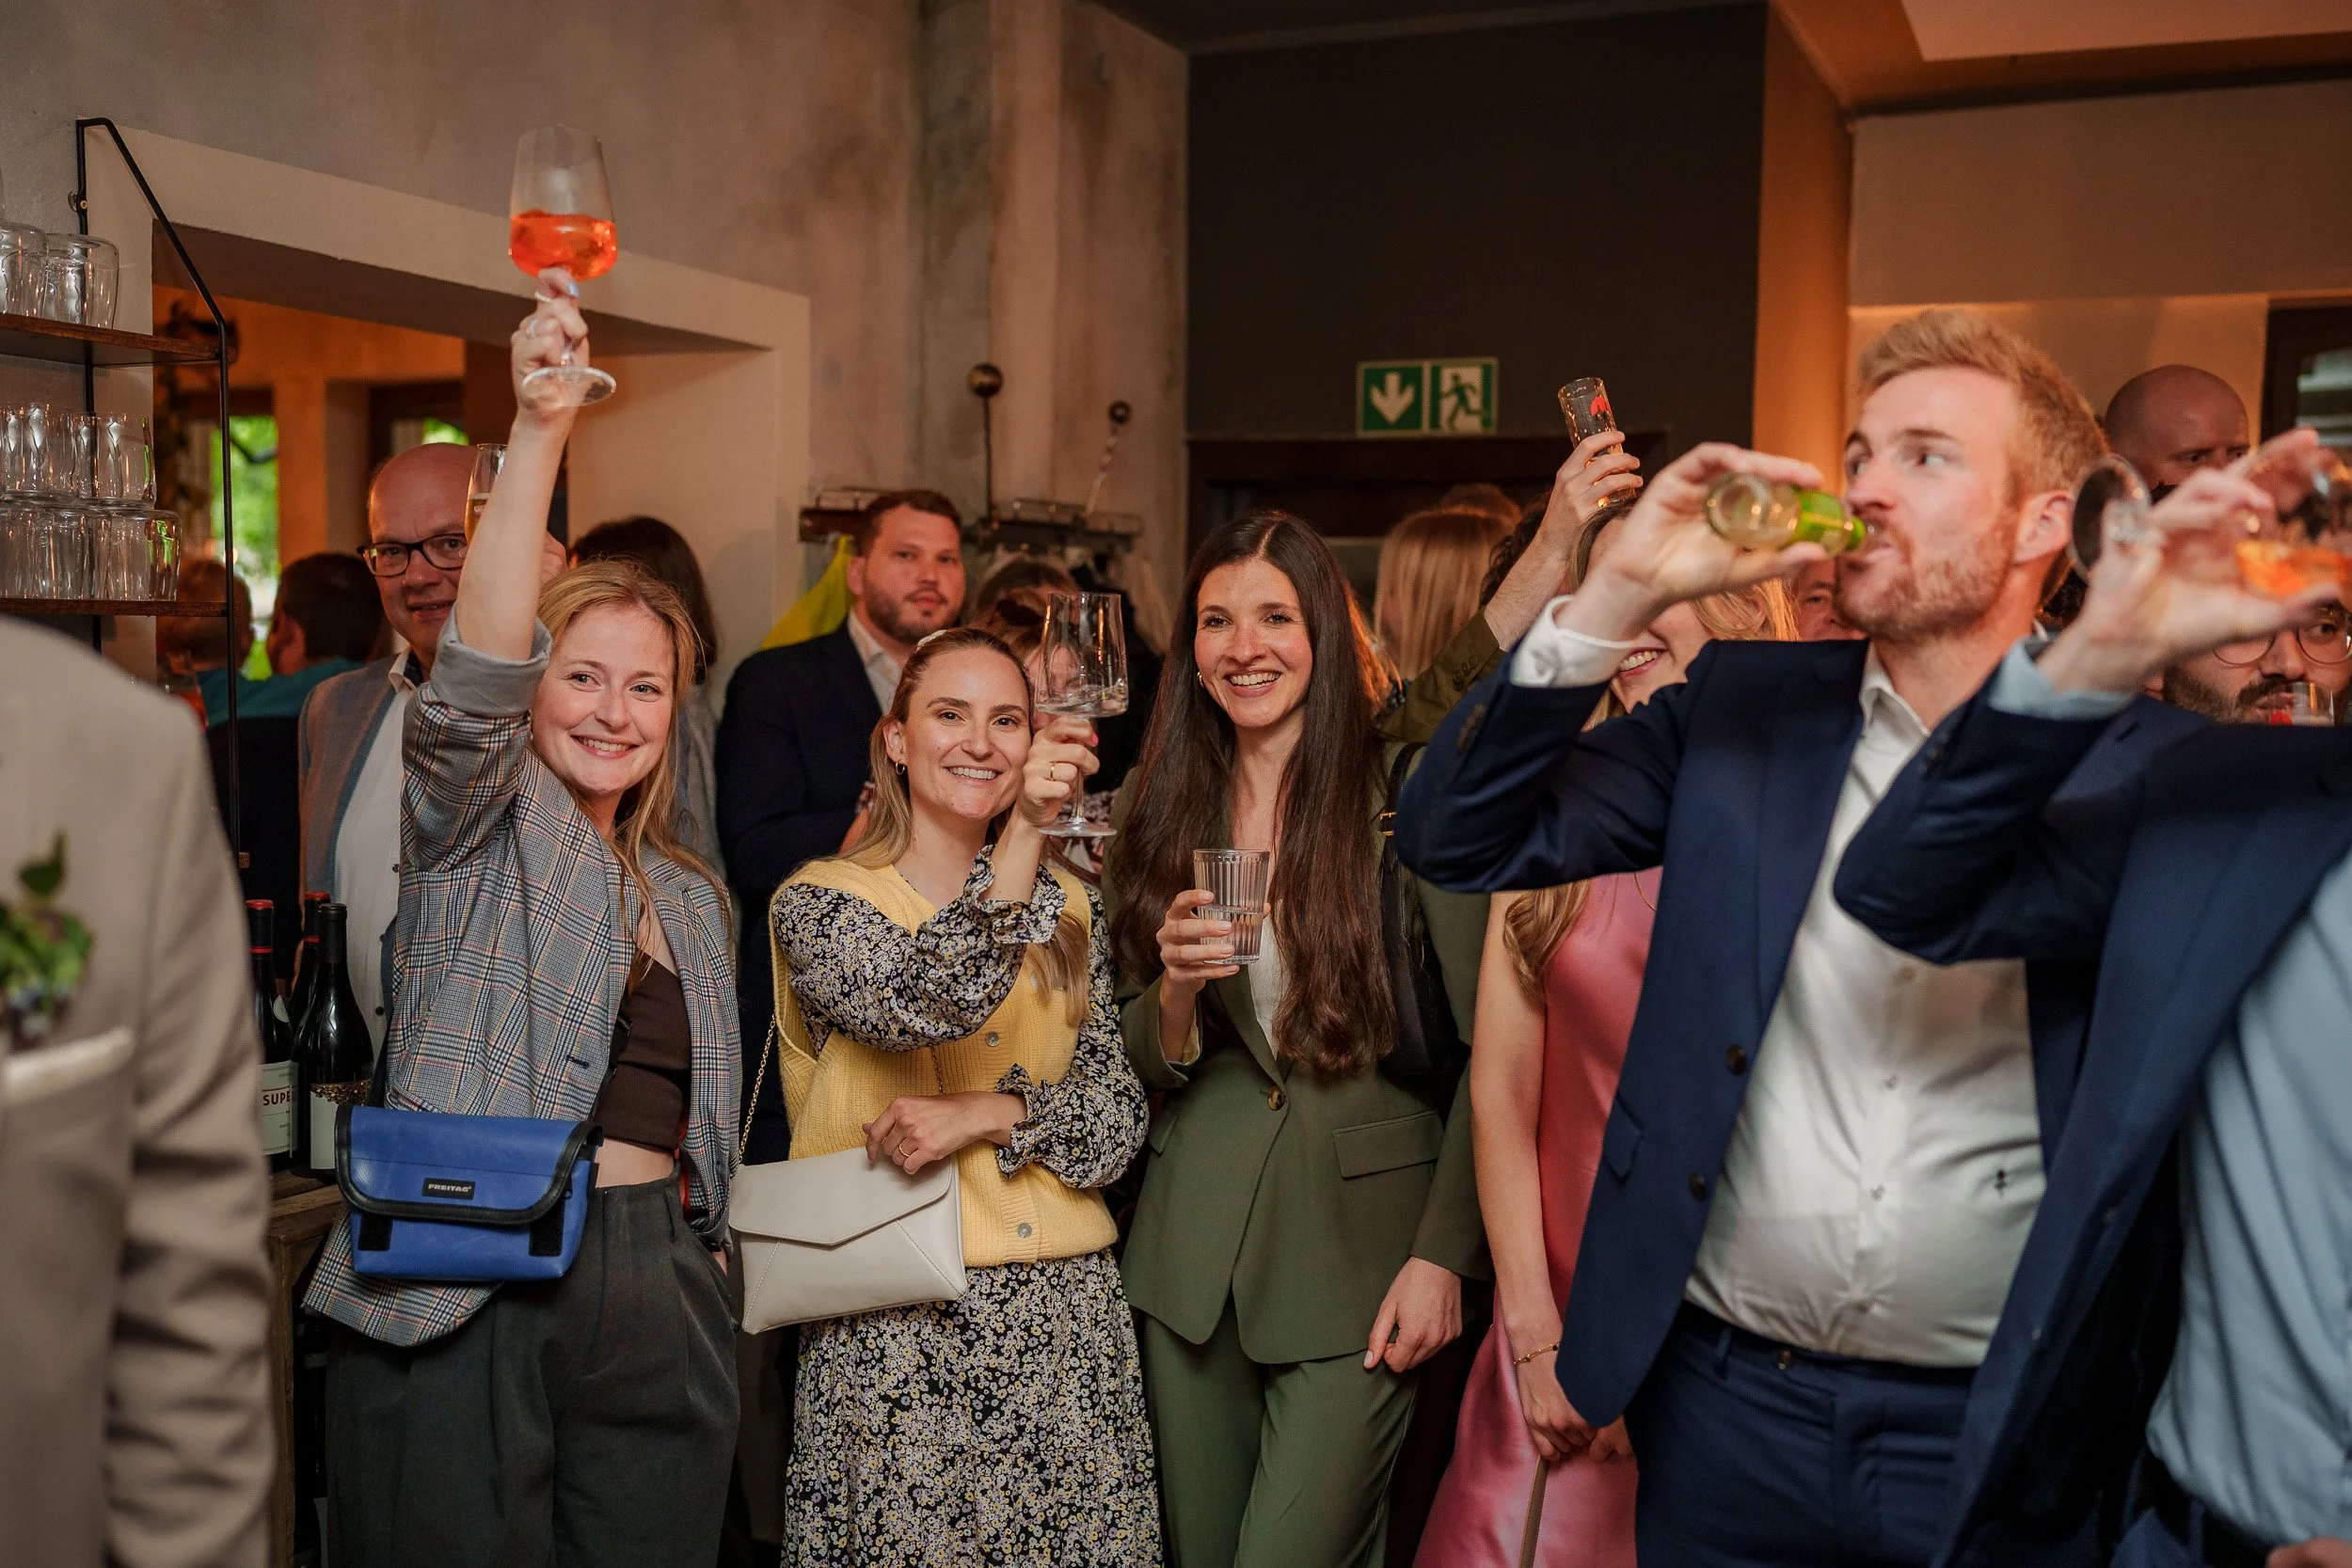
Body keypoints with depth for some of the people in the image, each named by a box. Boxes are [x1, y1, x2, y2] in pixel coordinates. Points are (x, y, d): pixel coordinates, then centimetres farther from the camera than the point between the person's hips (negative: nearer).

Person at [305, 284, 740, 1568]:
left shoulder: (688, 897, 17)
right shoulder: (481, 827, 0)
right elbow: (476, 674, -21)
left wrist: (688, 1251, 14)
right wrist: (538, 429, -31)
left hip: (652, 1297, 5)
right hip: (468, 1302, -5)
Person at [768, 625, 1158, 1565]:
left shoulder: (1068, 908, 11)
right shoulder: (819, 899, -1)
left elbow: (1118, 1121, 4)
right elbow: (921, 1004, -21)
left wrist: (988, 1114, -14)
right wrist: (1022, 834, -29)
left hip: (1066, 1321, 4)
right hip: (894, 1329, -3)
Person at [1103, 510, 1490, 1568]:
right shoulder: (1155, 811, 6)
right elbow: (1142, 1069, 8)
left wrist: (1443, 1254, -10)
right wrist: (1179, 991, -13)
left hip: (1361, 1244, -4)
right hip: (1191, 1252, 4)